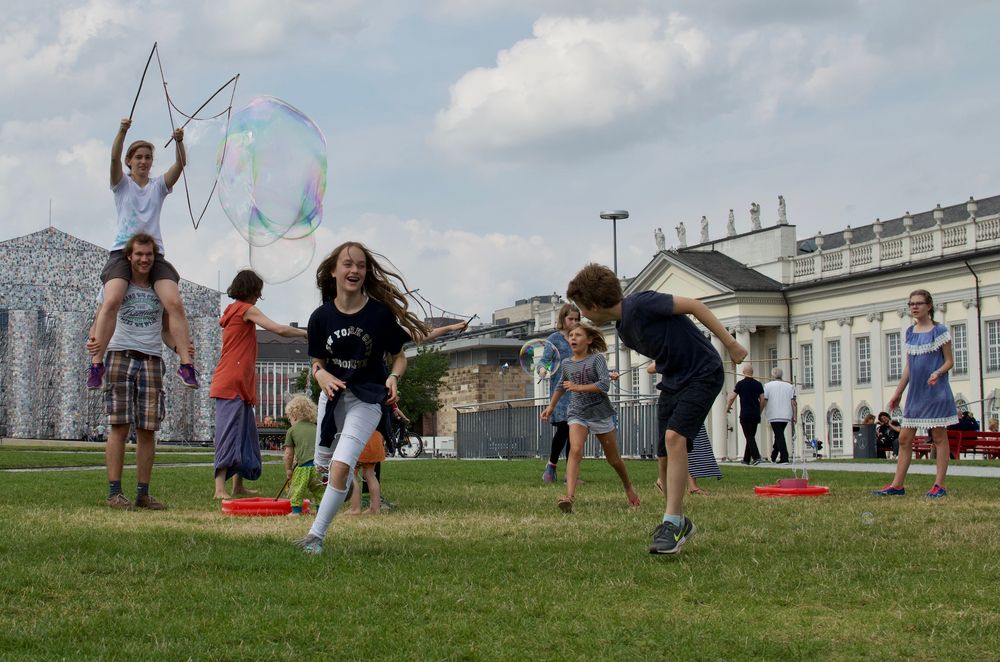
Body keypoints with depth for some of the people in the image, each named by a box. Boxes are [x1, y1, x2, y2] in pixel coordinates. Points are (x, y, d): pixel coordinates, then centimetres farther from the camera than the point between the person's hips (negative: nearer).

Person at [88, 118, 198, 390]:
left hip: (154, 253, 2)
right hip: (123, 251, -2)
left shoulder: (159, 185, 17)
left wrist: (179, 142, -18)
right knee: (111, 301, -25)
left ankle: (187, 365, -19)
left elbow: (180, 164, 0)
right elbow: (114, 158, -8)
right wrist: (122, 131, -24)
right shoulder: (122, 184, 11)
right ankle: (96, 364, -22)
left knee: (174, 303, -17)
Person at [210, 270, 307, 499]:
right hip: (232, 385, -9)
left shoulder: (232, 311, 22)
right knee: (229, 433, -14)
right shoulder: (246, 310, -6)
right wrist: (306, 333, 0)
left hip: (240, 386, 9)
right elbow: (280, 330, -14)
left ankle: (238, 486, 17)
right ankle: (220, 489, -19)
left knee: (245, 435, 13)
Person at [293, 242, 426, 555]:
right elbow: (317, 363, 2)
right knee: (323, 467, 17)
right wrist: (322, 375, -21)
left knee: (341, 466, -19)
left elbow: (399, 356, -2)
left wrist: (393, 377, -23)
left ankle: (316, 535, -12)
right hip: (332, 396, 4)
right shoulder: (321, 316, -7)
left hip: (367, 398, -4)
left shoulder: (381, 313, -14)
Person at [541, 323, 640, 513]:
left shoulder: (597, 359, -8)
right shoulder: (567, 363, 6)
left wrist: (579, 387, -24)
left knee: (613, 458, 11)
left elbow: (605, 385, -20)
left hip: (600, 412, -2)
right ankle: (569, 497, -37)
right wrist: (551, 407, 26)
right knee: (575, 450, -23)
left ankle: (628, 488, 38)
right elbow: (561, 386, 25)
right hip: (577, 413, 2)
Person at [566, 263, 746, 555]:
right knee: (664, 458, 6)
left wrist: (730, 343, -19)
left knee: (674, 437, -25)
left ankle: (672, 523, -23)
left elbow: (694, 305, -19)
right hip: (673, 383, 9)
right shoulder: (624, 330, 8)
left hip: (703, 374, -9)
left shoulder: (640, 304, -20)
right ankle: (679, 522, 25)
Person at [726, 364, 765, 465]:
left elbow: (732, 397, -3)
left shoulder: (740, 384, -5)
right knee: (751, 436, 12)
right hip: (755, 415, 5)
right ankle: (746, 459, 18)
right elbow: (762, 400, 7)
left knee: (749, 437, -7)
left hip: (745, 415, -5)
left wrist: (728, 407, 15)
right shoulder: (758, 384, 7)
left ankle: (756, 456, -22)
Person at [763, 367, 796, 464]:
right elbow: (794, 403, 2)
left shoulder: (768, 385, 1)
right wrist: (794, 418, 3)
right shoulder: (790, 386, 10)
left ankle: (784, 458, -16)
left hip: (774, 416, -4)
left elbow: (764, 402, -4)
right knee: (779, 435, 19)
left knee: (779, 436, -5)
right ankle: (774, 457, 29)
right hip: (786, 416, 4)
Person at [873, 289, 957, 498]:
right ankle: (897, 485, 7)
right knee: (904, 438, 4)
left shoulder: (939, 330, -6)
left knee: (939, 437, 0)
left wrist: (938, 372, -25)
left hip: (936, 392, -6)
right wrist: (898, 392, 16)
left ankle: (939, 485, 4)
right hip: (915, 393, 6)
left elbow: (949, 361, -5)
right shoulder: (910, 332, 11)